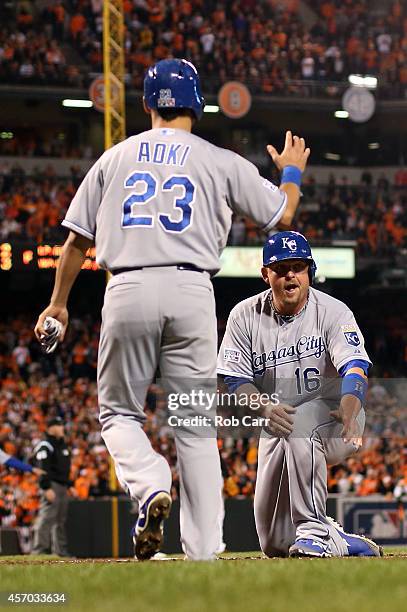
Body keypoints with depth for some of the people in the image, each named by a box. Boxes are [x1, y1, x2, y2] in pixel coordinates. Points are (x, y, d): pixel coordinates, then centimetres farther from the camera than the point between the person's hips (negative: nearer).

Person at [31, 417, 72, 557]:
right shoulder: (45, 446, -10)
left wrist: (70, 485, 22)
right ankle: (39, 549, -15)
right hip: (52, 485, -10)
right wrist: (47, 488, -24)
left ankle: (60, 549, 17)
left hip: (62, 487, 10)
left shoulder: (62, 444, 20)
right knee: (47, 518, -13)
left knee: (61, 520, 12)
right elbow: (43, 469, -17)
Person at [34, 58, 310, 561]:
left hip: (127, 291, 0)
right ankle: (201, 550, 0)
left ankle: (149, 488, -15)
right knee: (195, 425, 6)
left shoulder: (114, 158, 12)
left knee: (119, 411, 15)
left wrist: (58, 303, 24)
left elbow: (77, 239, 13)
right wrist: (292, 172, 34)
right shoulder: (221, 162, 7)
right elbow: (282, 215, 14)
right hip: (191, 292, 0)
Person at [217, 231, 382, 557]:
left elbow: (355, 369, -26)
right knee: (275, 544, 0)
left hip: (333, 418, -4)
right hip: (275, 430, 4)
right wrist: (264, 406, -27)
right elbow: (236, 380, -4)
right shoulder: (245, 316, -3)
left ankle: (313, 531, -35)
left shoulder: (333, 312, -13)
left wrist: (348, 413, -48)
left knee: (299, 425, -41)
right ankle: (343, 543, 30)